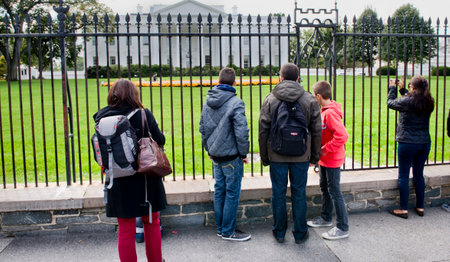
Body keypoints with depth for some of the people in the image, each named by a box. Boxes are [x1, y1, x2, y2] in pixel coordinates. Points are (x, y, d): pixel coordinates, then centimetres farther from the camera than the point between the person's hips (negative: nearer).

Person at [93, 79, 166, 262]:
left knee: (126, 230, 11)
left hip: (118, 183, 1)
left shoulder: (102, 118, -4)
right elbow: (160, 141, -2)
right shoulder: (143, 115, -11)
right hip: (145, 178, -1)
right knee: (151, 223, 19)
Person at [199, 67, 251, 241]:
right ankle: (228, 232, 12)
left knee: (219, 190, 15)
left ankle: (220, 228, 25)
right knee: (232, 193, 3)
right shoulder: (236, 103, -16)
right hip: (231, 155, -7)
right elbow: (241, 132, -18)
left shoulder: (208, 102, 6)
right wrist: (244, 153, -5)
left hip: (215, 155, 7)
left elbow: (203, 128, 13)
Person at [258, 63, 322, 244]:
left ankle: (279, 232, 21)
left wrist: (264, 157, 7)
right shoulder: (309, 100, -1)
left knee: (278, 193, 10)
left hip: (277, 156, -1)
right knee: (299, 193, 10)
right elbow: (317, 131, 1)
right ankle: (300, 233, 21)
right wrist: (315, 156, 11)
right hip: (301, 155, 1)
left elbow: (263, 132, -3)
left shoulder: (270, 100, -4)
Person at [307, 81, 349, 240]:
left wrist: (325, 150, -22)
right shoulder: (324, 111, 7)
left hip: (332, 160, -10)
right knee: (325, 188, 20)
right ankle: (325, 218, 37)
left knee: (334, 192, -3)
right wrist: (321, 151, 7)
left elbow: (342, 136, -30)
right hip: (324, 159, 10)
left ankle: (342, 228, 7)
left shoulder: (330, 113, -22)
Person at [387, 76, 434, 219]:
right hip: (425, 143, 6)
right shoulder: (428, 102, 1)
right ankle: (420, 207, 25)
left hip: (407, 143, -6)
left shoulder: (407, 102, -16)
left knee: (403, 176, 3)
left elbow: (390, 102, 0)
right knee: (419, 175, 16)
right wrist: (402, 89, 24)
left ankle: (403, 209, 9)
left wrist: (392, 88, 15)